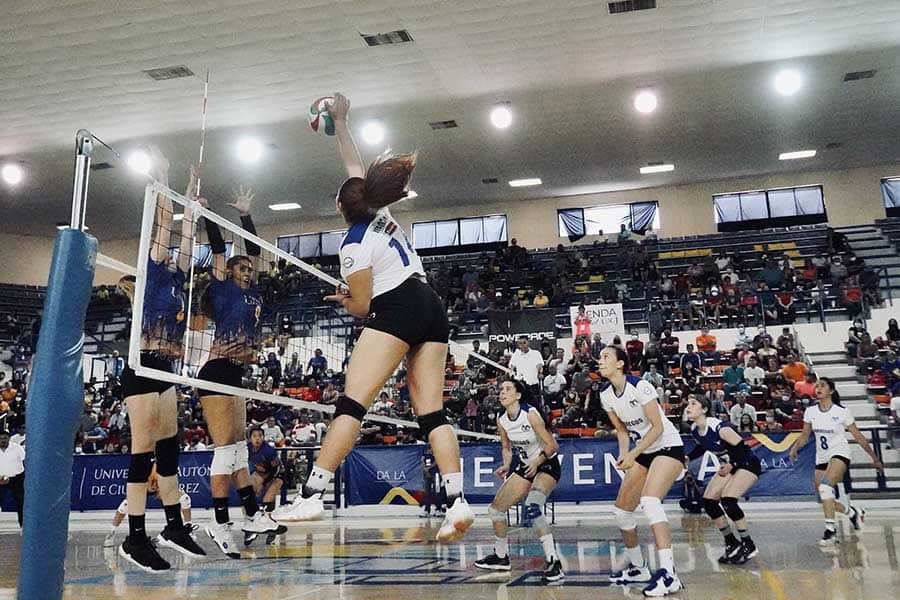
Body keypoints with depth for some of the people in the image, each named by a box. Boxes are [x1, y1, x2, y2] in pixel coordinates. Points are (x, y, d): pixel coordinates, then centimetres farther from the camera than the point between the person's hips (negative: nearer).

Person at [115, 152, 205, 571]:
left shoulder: (175, 276, 16)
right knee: (143, 450, -7)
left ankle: (174, 527, 17)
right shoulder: (151, 271, -2)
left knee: (169, 446, 10)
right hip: (142, 367, -8)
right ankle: (135, 539, -1)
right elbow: (162, 224, -7)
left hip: (164, 369, 8)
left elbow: (185, 236, 20)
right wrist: (161, 178, -5)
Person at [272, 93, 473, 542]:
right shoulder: (379, 211, 14)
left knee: (352, 403, -9)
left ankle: (310, 496, -11)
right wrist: (340, 121, 38)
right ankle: (457, 501, -8)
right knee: (431, 411, 2)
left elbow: (362, 307, -2)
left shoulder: (354, 246, -5)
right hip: (433, 308, 8)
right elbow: (354, 166, 29)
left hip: (397, 311, -8)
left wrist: (342, 299, 21)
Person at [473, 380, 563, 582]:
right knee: (495, 508, 11)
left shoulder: (530, 414, -23)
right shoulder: (502, 421, -3)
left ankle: (553, 561, -26)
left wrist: (537, 461, -36)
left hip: (547, 465, -8)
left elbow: (553, 446, -22)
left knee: (532, 508, -33)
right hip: (525, 467, 8)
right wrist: (506, 466, -4)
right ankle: (501, 557, 32)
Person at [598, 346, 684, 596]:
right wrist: (623, 455, -8)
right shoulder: (606, 395, -1)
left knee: (650, 501, -30)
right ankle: (637, 568, 27)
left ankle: (668, 574, -30)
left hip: (668, 447, -8)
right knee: (621, 510, 9)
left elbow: (658, 427, -19)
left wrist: (633, 454, -24)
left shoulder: (640, 387, -22)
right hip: (644, 452, 8)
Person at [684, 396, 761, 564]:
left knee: (728, 500, -23)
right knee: (708, 501, -2)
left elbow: (743, 448, -25)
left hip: (747, 464, -8)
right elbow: (702, 447, 12)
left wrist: (731, 465, -33)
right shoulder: (694, 430, -8)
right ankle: (732, 544, 13)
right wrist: (688, 458, -3)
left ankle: (749, 545, -5)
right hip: (728, 466, 8)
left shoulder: (719, 427, -31)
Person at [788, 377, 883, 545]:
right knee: (825, 499, 6)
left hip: (840, 454, -6)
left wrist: (874, 458, 1)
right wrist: (795, 448, -9)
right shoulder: (810, 411, 2)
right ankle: (852, 512, 36)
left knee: (825, 486, -30)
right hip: (821, 458, 6)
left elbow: (858, 436, -2)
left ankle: (830, 531, -28)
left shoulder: (842, 412, -9)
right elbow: (805, 436, 10)